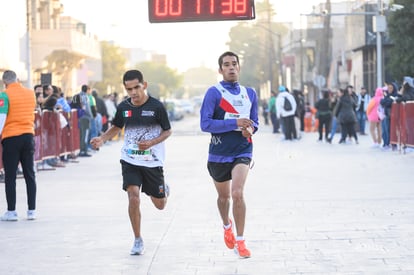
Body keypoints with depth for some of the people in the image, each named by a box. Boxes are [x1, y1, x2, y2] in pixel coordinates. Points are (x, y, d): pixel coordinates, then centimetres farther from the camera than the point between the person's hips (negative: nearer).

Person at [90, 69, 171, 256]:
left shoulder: (156, 106, -12)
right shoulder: (123, 107, -2)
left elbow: (167, 131, -2)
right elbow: (116, 127, 14)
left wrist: (151, 143, -19)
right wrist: (102, 139, -4)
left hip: (153, 162, -1)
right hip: (130, 161, 1)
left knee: (160, 205, 11)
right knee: (133, 198, -16)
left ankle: (164, 190, 49)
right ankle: (138, 240, -1)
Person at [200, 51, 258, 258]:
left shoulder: (250, 93, 7)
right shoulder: (214, 92, -7)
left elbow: (254, 121, 17)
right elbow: (205, 124, -16)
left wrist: (250, 128, -7)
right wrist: (235, 123, -23)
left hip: (242, 151, 1)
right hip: (219, 153, -1)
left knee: (237, 193, -19)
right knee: (223, 196, 17)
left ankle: (240, 241, -10)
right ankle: (227, 226, 48)